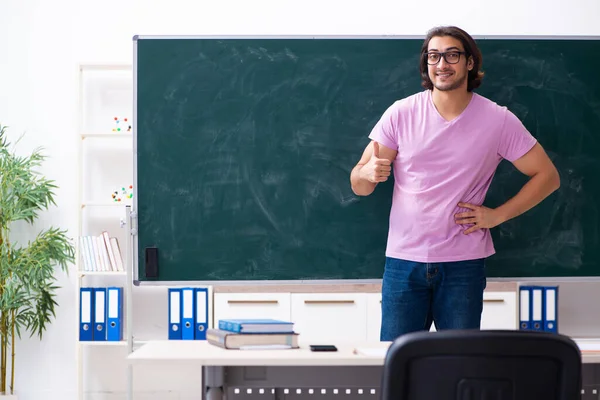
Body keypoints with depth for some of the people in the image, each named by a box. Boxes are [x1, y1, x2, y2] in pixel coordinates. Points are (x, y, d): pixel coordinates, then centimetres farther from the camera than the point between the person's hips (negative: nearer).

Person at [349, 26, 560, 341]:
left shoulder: (498, 120, -1)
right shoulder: (401, 113, -1)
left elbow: (547, 176, 6)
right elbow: (358, 186, -1)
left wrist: (497, 215, -3)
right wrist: (369, 173, -24)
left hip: (463, 265, 0)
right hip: (403, 261, 0)